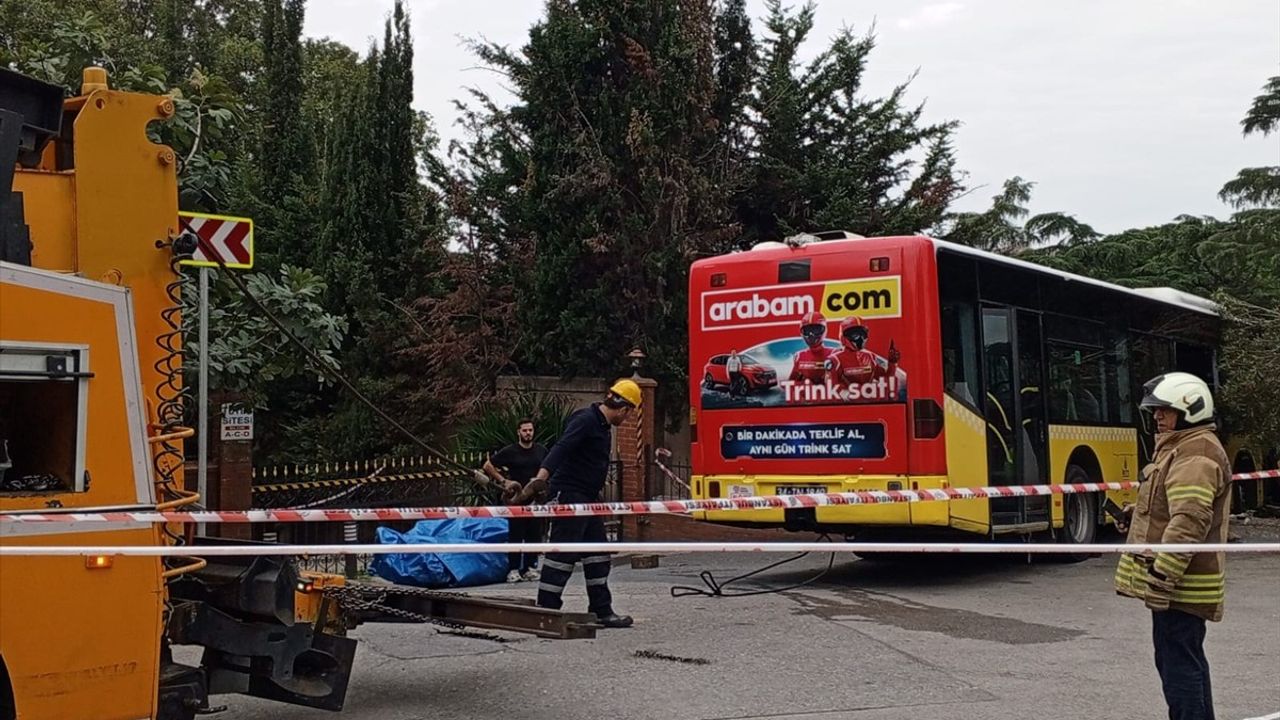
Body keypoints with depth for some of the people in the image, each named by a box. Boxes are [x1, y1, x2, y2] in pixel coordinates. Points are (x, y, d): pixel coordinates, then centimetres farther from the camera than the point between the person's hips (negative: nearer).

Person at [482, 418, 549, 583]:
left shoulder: (541, 451, 9)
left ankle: (530, 568, 11)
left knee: (534, 534, 3)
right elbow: (488, 465, 2)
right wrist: (503, 481, -6)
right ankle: (513, 570, -2)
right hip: (516, 499, -3)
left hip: (536, 499, 3)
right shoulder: (510, 451, -2)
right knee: (515, 534, -5)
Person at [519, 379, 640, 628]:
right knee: (563, 551, -9)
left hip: (588, 498, 10)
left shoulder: (603, 426, 16)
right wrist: (543, 475, -43)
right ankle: (546, 609, -4)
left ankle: (601, 610, 19)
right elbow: (562, 447, -29)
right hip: (569, 495, -10)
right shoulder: (586, 420, -15)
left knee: (598, 552, 12)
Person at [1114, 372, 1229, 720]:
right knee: (1188, 661, 19)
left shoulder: (1196, 453, -17)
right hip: (1176, 582, 11)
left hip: (1179, 586, -11)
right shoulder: (1180, 447, 18)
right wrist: (1138, 513, 16)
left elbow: (1189, 522, -25)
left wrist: (1162, 574, -26)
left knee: (1178, 665, -8)